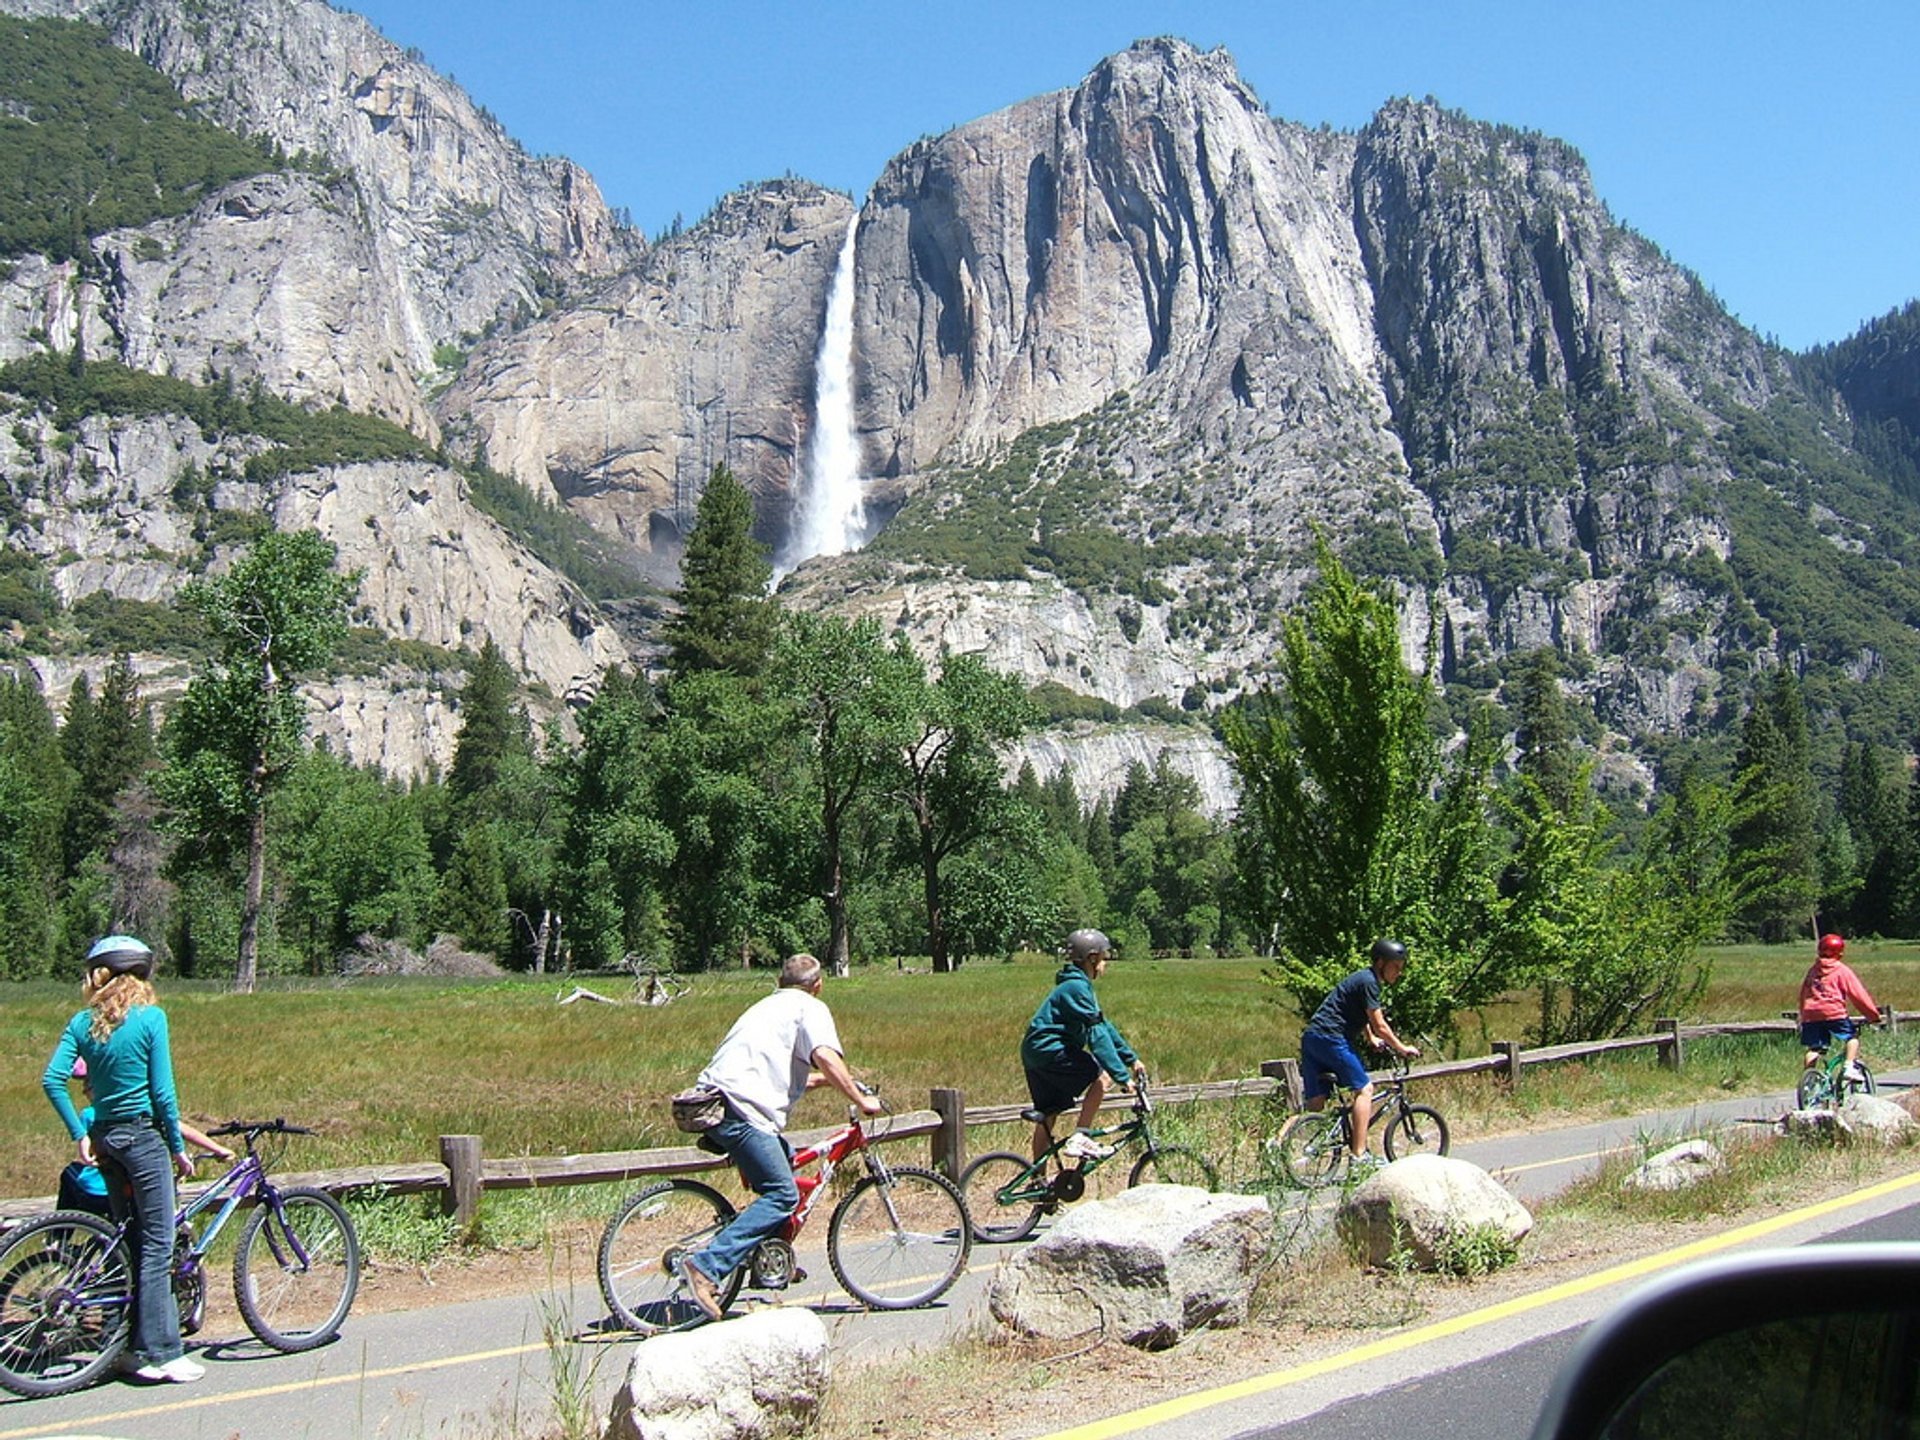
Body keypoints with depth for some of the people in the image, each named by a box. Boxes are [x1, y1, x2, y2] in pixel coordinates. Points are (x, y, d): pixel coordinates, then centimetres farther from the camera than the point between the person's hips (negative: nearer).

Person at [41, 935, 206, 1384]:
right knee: (156, 1246, -2)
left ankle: (133, 1346, 21)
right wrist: (178, 1147, -2)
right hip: (143, 1136, -6)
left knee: (129, 1241, 16)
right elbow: (163, 1093, -11)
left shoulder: (83, 1022, 5)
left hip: (105, 1139, 6)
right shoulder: (150, 1018, -10)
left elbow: (52, 1080, -4)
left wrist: (79, 1134, 1)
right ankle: (161, 1354, -1)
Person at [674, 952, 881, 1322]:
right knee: (783, 1195, -12)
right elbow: (826, 1057, -12)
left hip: (714, 1100, 10)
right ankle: (706, 1265, -22)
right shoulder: (810, 1008, 5)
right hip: (740, 1110, -10)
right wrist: (861, 1100, -5)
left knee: (787, 1158, 25)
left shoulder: (769, 1005, 31)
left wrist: (831, 1079, 47)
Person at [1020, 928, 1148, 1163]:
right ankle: (1080, 1139, -13)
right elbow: (1096, 1035, -21)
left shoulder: (1079, 985, 17)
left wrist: (1131, 1058, 20)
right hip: (1049, 1050, -10)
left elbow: (1103, 1025, 21)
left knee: (1047, 1117, 11)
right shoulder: (1077, 987, -16)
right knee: (1102, 1075, -14)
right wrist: (1121, 1075, -22)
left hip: (1036, 1053, 10)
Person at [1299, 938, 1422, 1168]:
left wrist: (1372, 1040, 42)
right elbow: (1380, 1026, -10)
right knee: (1364, 1088, -4)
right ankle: (1359, 1156, -7)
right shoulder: (1368, 982, -10)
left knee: (1315, 1102, 7)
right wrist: (1402, 1049, 0)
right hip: (1331, 1038, -10)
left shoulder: (1363, 978, 21)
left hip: (1312, 1038, 10)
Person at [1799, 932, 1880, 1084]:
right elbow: (1858, 994, 0)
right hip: (1834, 1013, -4)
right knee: (1853, 1036, 17)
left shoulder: (1813, 970, 18)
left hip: (1810, 1015, 4)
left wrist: (1802, 1017, 31)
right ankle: (1850, 1067, 4)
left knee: (1814, 1048, 8)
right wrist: (1874, 1015, 6)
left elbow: (1803, 994, 23)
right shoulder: (1842, 970, 3)